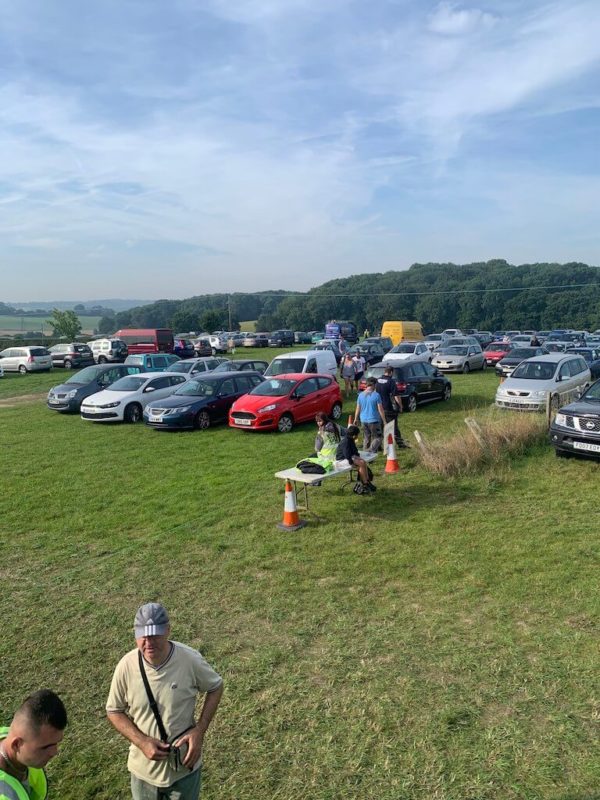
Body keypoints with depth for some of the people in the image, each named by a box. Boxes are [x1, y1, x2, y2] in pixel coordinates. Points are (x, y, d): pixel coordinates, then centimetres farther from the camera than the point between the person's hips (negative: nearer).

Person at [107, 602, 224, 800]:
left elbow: (215, 688, -4)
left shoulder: (191, 660, -22)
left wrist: (199, 730, -15)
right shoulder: (126, 666, -19)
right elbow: (114, 711, -5)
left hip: (185, 766, -1)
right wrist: (142, 742, -18)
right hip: (144, 768, 1)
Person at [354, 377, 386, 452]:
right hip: (373, 420, -5)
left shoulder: (361, 395, 1)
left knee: (366, 438, 18)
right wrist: (384, 421, -2)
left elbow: (358, 409, 6)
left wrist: (356, 419, 19)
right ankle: (372, 450, -14)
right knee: (377, 437, 5)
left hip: (363, 420, 5)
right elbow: (380, 409, -10)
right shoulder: (376, 395, -12)